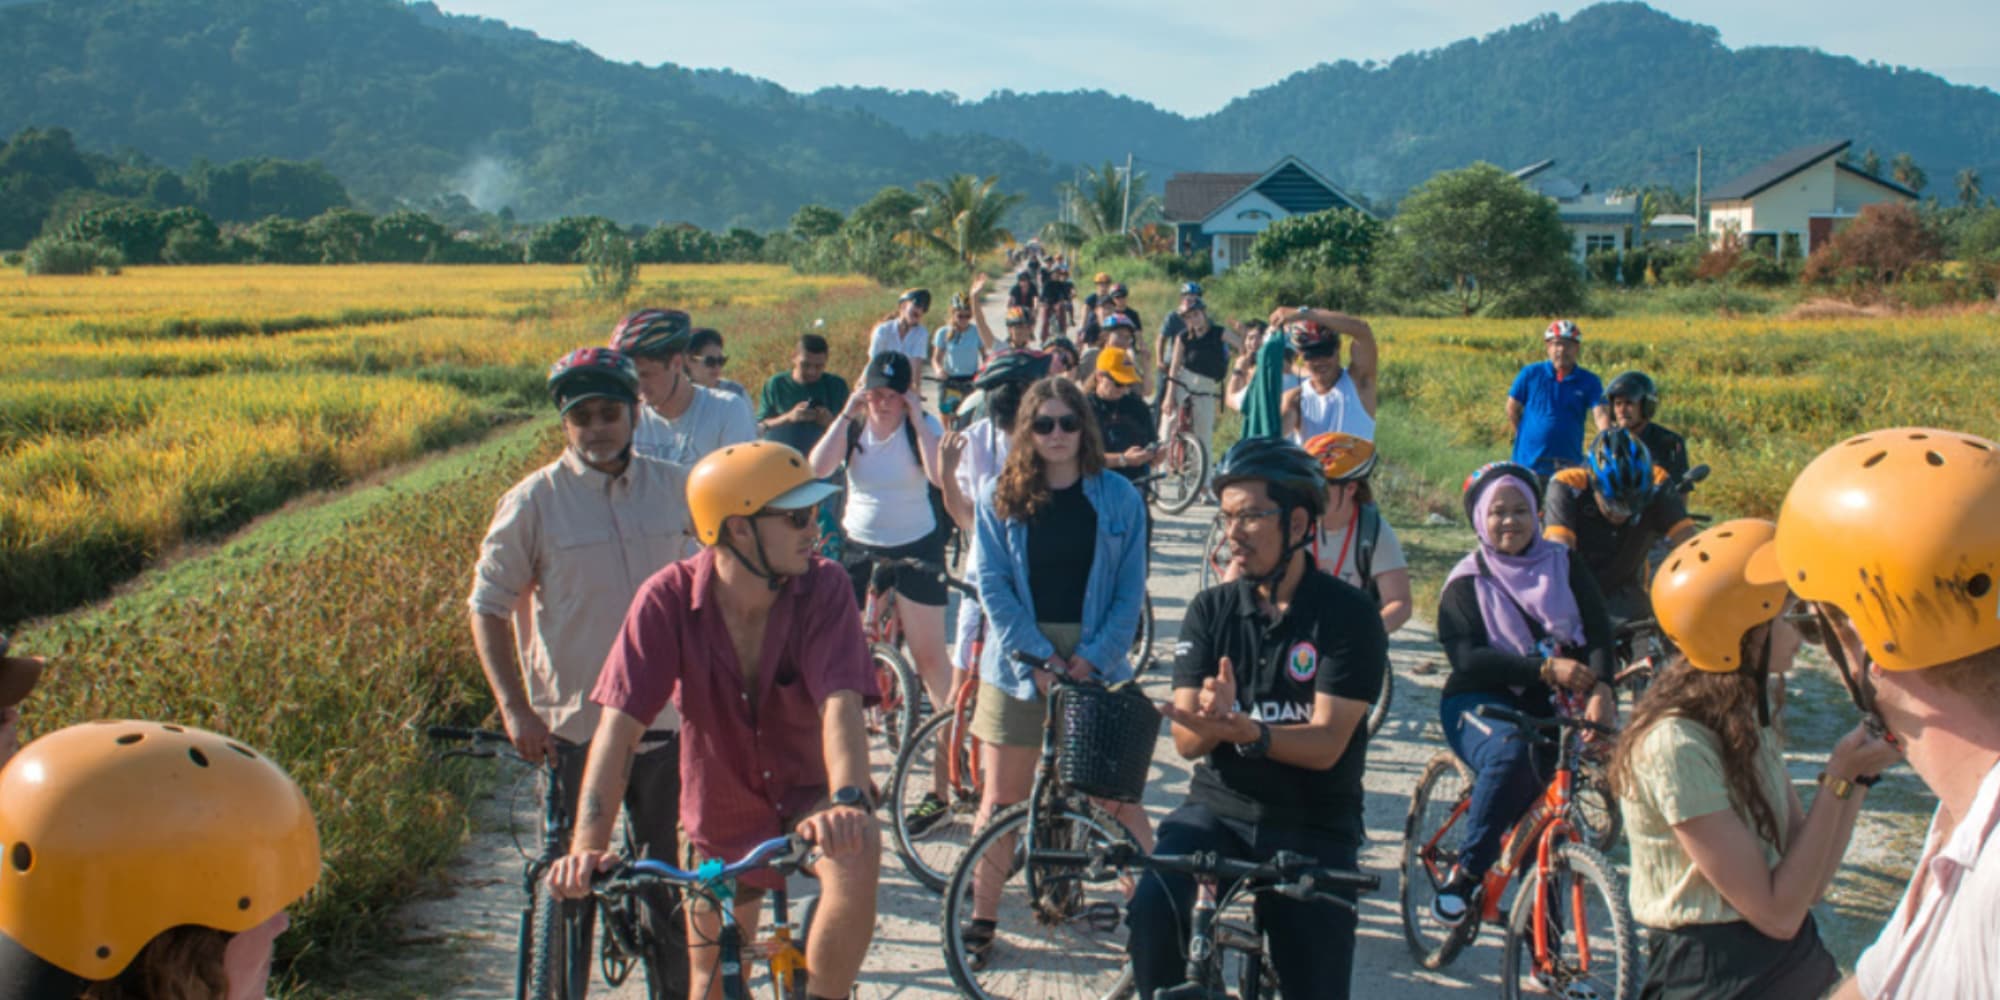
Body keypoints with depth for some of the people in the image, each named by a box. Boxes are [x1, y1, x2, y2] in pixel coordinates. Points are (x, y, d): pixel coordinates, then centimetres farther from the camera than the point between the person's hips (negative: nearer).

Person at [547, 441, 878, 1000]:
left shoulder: (823, 588, -19)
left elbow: (841, 703, -31)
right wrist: (587, 846, -39)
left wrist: (847, 800, -51)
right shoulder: (669, 600, -20)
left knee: (858, 849, -35)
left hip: (808, 799, -1)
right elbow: (619, 725, -27)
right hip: (723, 818, 1)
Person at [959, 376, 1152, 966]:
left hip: (1096, 664, 0)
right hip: (1019, 662, 1)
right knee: (1002, 797, 6)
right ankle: (982, 915, 17)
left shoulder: (1118, 498, 0)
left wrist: (1094, 657, -12)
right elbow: (993, 584, -4)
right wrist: (1039, 658, -12)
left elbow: (1130, 589, -1)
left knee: (1117, 795, 1)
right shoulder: (1000, 498, 0)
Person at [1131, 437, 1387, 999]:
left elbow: (1326, 743, -15)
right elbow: (1187, 743, -4)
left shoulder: (1350, 616, -7)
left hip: (1314, 829, -1)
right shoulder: (1211, 610, 1)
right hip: (1218, 807, 1)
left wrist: (1247, 732, -34)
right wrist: (1211, 720, -28)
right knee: (1152, 912, -27)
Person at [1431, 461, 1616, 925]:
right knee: (1511, 754, -35)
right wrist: (1544, 667, -29)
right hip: (1478, 703, -3)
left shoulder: (1562, 564, 6)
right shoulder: (1466, 582, -2)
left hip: (1547, 706, 3)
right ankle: (1465, 874, -22)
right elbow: (1467, 658, -16)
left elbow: (1598, 631, -5)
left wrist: (1601, 687, -26)